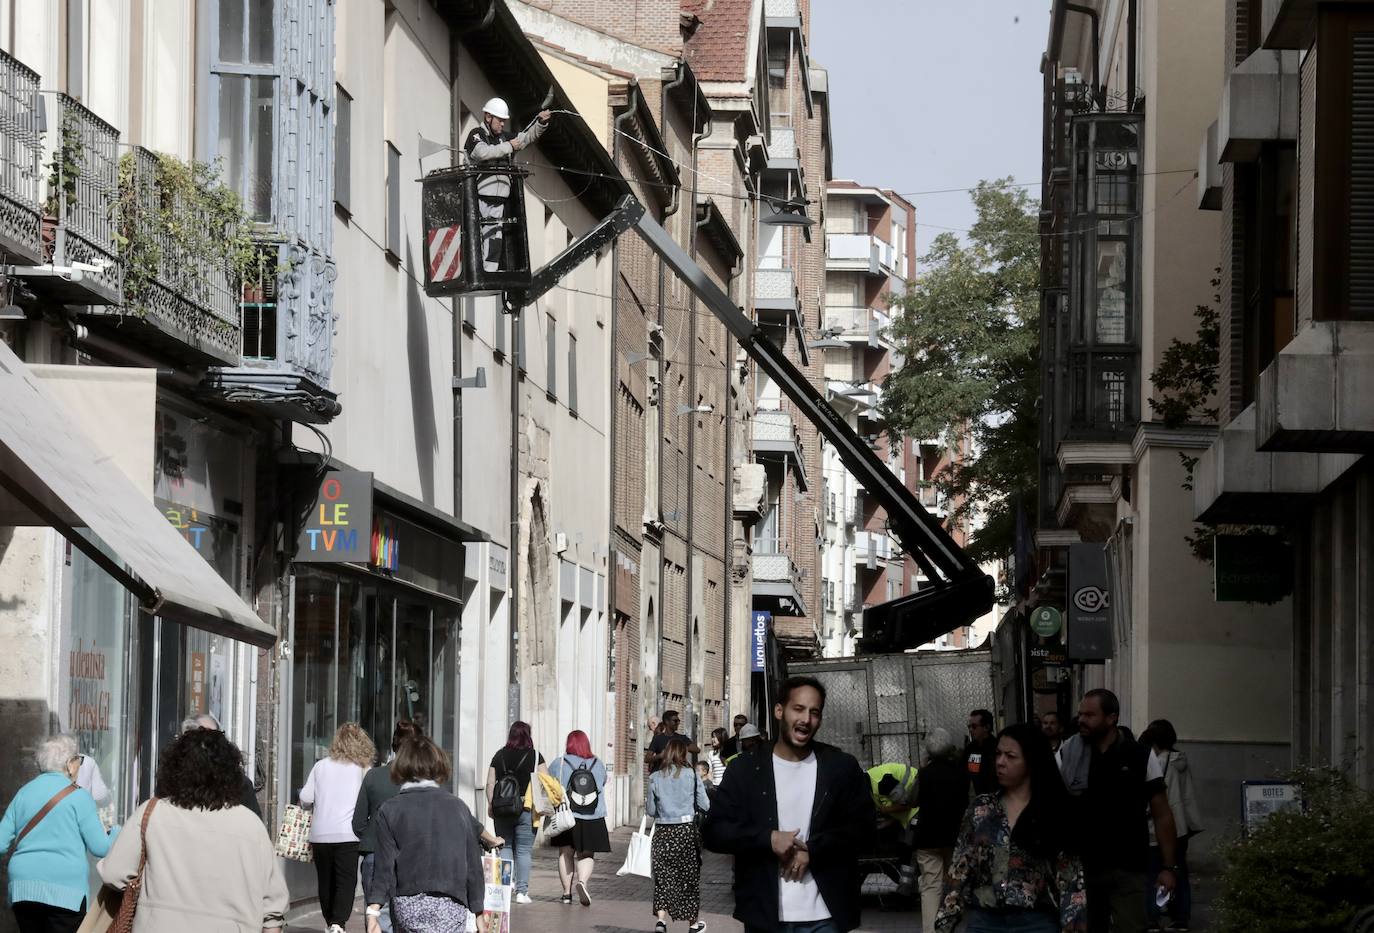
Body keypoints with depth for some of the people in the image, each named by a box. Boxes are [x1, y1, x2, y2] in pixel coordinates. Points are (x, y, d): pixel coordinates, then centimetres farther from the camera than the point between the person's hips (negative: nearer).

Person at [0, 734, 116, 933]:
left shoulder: (23, 793, 9)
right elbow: (100, 847, -5)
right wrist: (117, 833, 16)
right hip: (65, 891, -5)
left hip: (22, 888, 5)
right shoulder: (78, 797, -4)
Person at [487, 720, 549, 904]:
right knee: (523, 851, 3)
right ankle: (522, 891, 1)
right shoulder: (535, 756, -2)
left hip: (501, 809, 2)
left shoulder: (499, 756, 5)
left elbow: (490, 783, 5)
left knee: (505, 847, 13)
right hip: (526, 810, -2)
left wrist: (490, 804, 13)